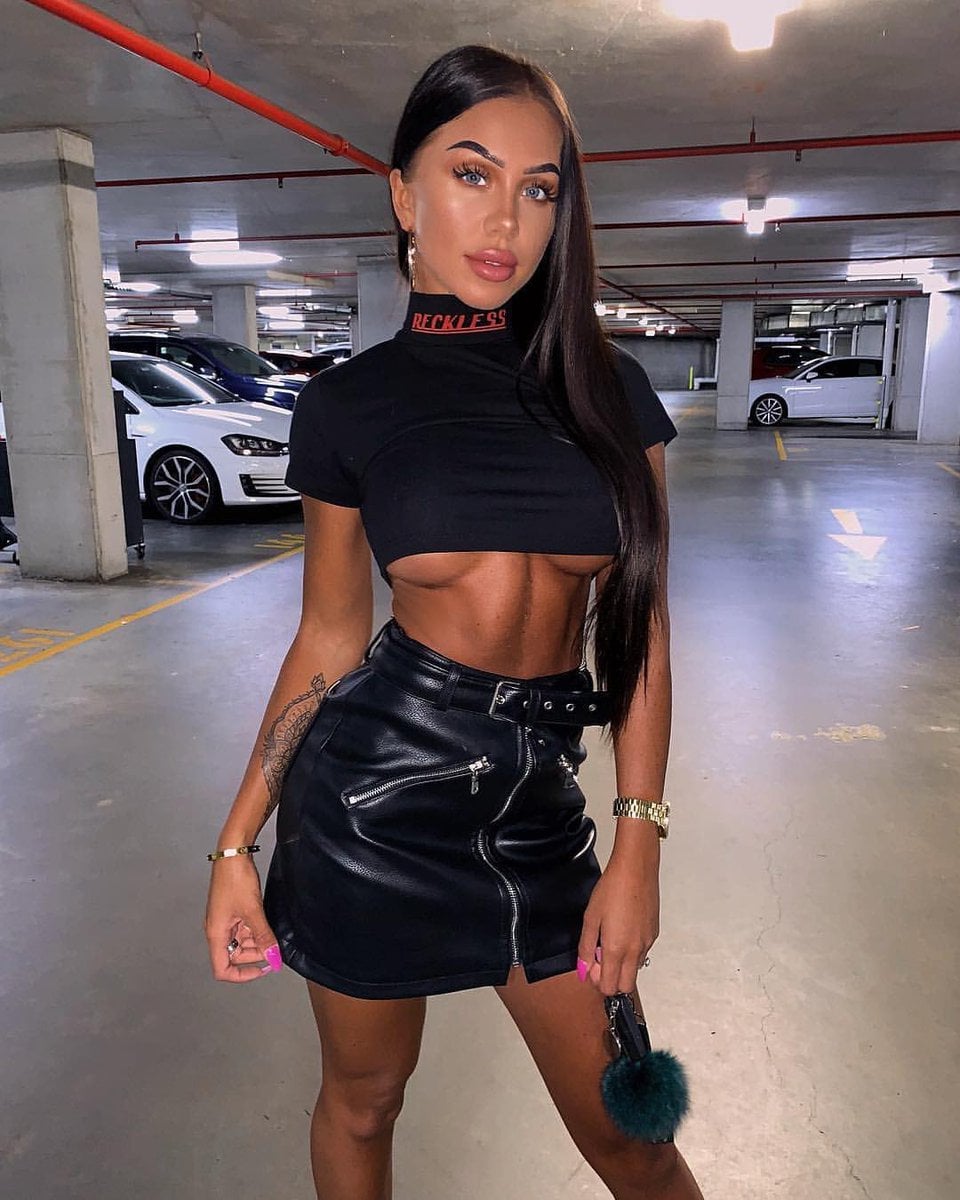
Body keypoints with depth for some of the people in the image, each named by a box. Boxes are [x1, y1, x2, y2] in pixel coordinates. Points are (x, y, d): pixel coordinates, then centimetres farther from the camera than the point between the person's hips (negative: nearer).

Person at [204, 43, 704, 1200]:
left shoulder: (610, 389, 2)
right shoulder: (347, 402, -1)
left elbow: (640, 631, 2)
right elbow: (328, 638, 4)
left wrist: (639, 844, -4)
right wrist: (235, 846, 3)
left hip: (540, 805, 1)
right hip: (371, 792, 0)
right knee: (361, 1102, 20)